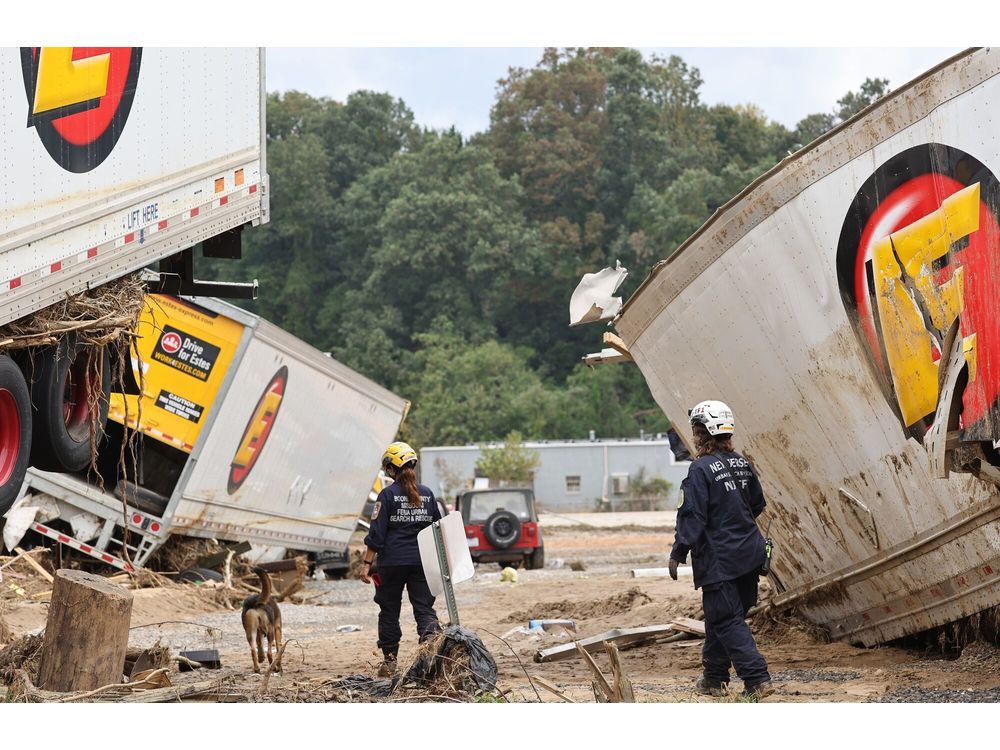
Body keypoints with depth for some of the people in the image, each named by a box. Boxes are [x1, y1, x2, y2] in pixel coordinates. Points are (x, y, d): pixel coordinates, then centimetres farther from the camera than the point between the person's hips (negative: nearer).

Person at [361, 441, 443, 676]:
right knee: (424, 607, 5)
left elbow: (376, 533, -9)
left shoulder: (388, 495, -7)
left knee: (389, 611, 9)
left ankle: (389, 661, 12)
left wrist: (366, 563, -5)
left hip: (392, 562, -3)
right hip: (421, 560, 3)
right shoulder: (427, 494, 6)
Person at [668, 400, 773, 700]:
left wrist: (677, 554, -12)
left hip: (719, 559, -7)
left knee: (727, 620, -3)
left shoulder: (701, 469, -15)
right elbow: (758, 505, 17)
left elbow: (692, 516, -17)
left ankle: (757, 679, -12)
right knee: (719, 617, 18)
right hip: (749, 554, 7)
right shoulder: (741, 464, 7)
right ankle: (714, 677, 25)